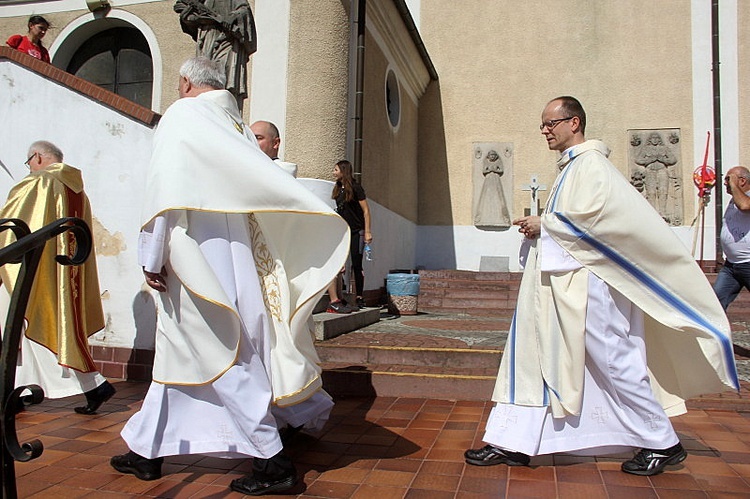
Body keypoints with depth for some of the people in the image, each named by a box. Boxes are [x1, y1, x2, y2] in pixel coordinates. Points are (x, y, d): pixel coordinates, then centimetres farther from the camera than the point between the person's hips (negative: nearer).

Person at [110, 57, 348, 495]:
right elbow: (268, 187, 9)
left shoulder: (182, 114, -4)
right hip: (231, 257, 8)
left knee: (221, 355, -4)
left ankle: (272, 460, 0)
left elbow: (165, 188, -13)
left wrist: (152, 257, -12)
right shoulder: (237, 125, 15)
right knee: (178, 351, 16)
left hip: (197, 259, -7)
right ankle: (147, 450, 28)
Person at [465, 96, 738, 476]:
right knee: (532, 359, 7)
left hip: (586, 287, -10)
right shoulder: (572, 167, 19)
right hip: (559, 289, 10)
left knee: (614, 363, 0)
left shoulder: (590, 164, -9)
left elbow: (596, 214, -23)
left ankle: (663, 443, 18)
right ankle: (513, 444, 12)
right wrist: (541, 227, 8)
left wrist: (544, 224, -12)